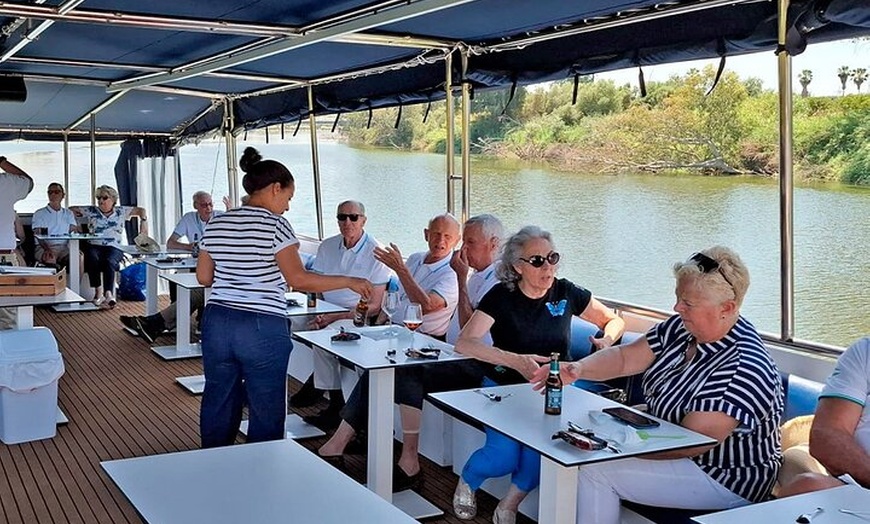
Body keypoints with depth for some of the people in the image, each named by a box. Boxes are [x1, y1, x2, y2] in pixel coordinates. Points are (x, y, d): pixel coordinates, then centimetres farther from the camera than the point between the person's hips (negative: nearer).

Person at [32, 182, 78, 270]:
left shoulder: (68, 214, 21)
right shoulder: (39, 213, 11)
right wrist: (47, 249, -24)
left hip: (64, 247, 2)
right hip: (44, 247, -2)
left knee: (77, 257, -31)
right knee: (51, 259, -38)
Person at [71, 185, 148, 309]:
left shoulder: (121, 211, 16)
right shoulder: (91, 211, 18)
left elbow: (141, 210, 18)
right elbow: (71, 209, 25)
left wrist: (144, 222, 2)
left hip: (113, 247, -1)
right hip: (94, 246, 1)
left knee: (109, 261, -36)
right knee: (92, 259, -35)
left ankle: (108, 293, -48)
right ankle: (98, 291, -32)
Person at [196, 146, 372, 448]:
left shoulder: (216, 224, 8)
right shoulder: (274, 225, -10)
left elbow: (203, 276, 12)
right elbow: (298, 279, -16)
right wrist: (350, 282, -9)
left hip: (217, 323, 6)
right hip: (262, 328, -6)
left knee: (218, 403, 16)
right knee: (266, 411, 7)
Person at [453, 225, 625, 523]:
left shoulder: (565, 293, 1)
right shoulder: (501, 296, -8)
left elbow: (614, 321, 15)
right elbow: (464, 343, -20)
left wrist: (607, 340, -9)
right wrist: (516, 361, -32)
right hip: (503, 388, -2)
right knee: (504, 456, -25)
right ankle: (467, 482, 12)